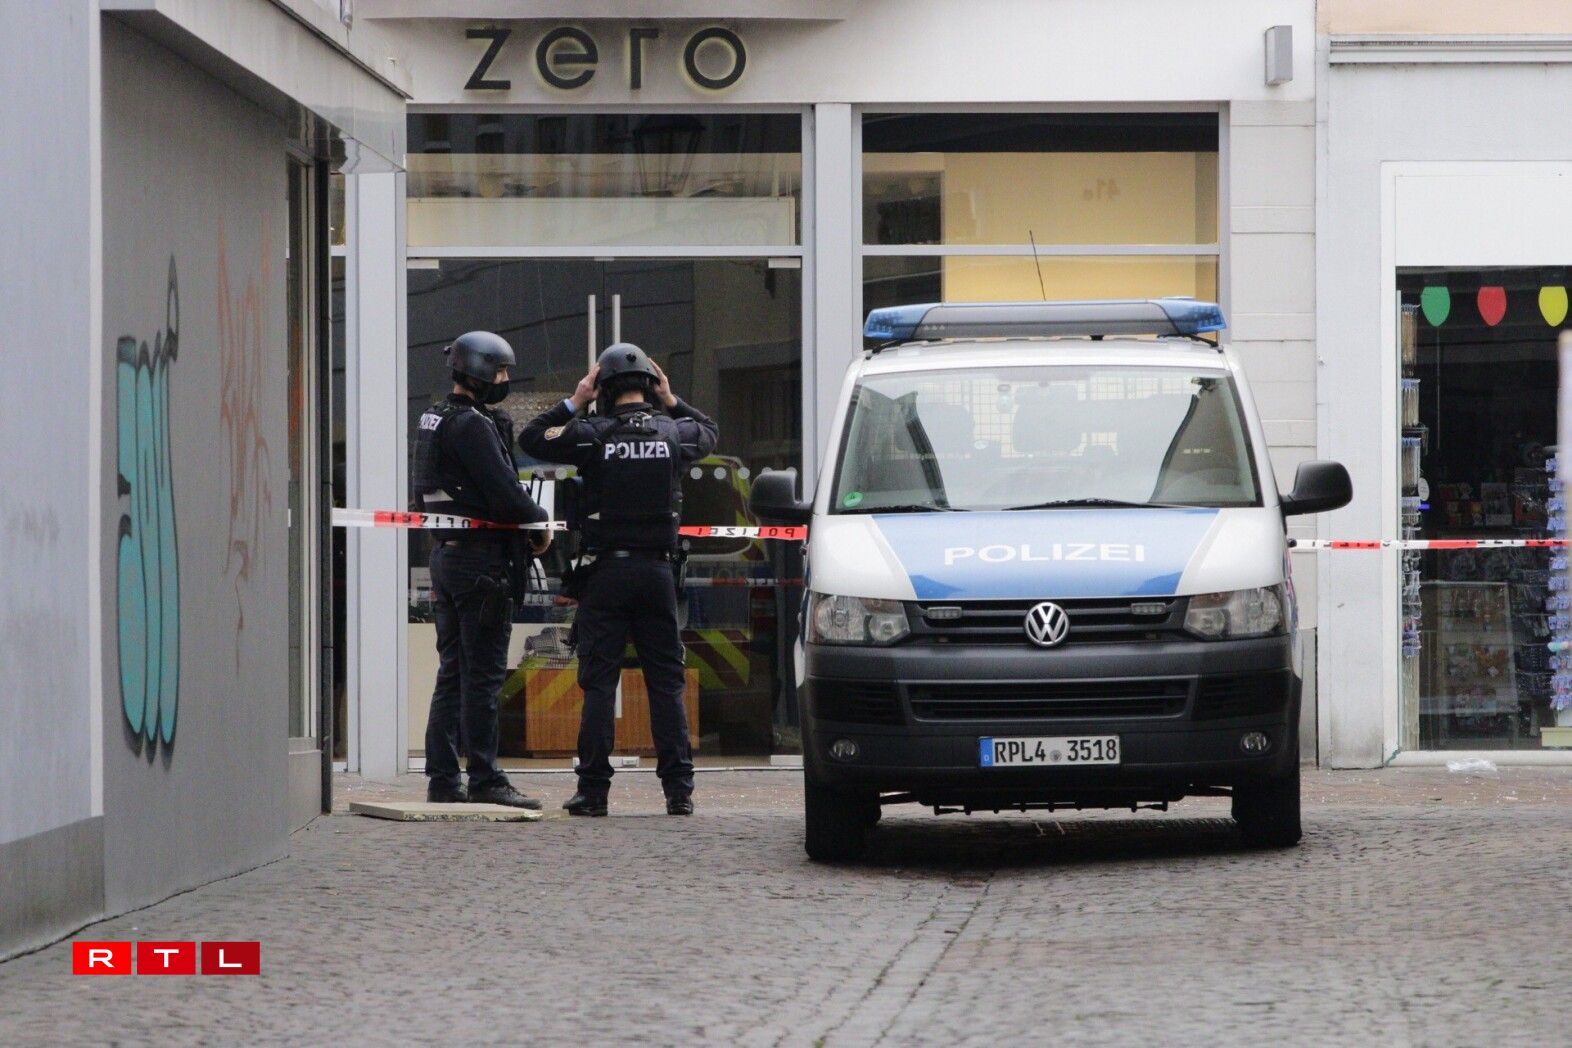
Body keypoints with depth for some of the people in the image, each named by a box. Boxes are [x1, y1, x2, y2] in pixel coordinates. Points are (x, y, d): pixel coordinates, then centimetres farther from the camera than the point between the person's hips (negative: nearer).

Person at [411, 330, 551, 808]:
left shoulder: (434, 420, 15)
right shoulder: (473, 425, -15)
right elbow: (505, 495, -19)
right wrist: (541, 521, -1)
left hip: (445, 553, 10)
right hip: (481, 559, -10)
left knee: (452, 671, 12)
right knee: (483, 672, -7)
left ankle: (442, 778, 12)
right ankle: (484, 779, -7)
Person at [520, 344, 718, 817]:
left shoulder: (594, 435, -7)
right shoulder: (673, 433, 2)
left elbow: (531, 439, 4)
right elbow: (709, 432, 25)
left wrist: (573, 403, 8)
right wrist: (672, 401, 21)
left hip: (606, 570, -2)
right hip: (657, 569, 2)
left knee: (599, 681, 1)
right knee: (666, 681, 6)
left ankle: (593, 790, -2)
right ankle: (678, 790, 4)